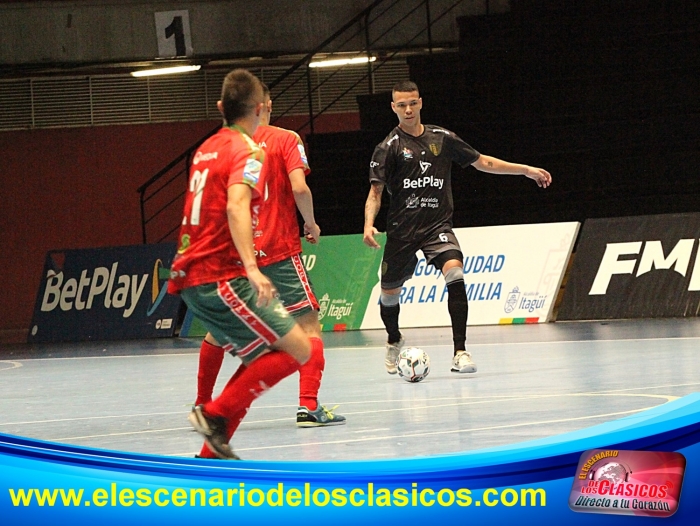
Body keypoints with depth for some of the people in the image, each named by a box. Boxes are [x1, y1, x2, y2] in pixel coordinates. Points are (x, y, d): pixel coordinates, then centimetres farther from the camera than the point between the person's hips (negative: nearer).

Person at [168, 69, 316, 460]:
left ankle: (214, 451, 8)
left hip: (193, 276, 9)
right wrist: (251, 267, -38)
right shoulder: (245, 152, -11)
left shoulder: (208, 148, 16)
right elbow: (236, 206, -28)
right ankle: (216, 414, -12)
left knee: (262, 358, 14)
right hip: (222, 277, -9)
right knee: (298, 350, -8)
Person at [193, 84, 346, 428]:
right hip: (278, 249, -4)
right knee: (308, 325, -1)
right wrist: (311, 223, 2)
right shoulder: (285, 140, -3)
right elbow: (299, 188, -15)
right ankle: (308, 406, -16)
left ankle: (202, 405, 25)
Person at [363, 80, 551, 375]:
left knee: (454, 272, -25)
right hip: (402, 228, -1)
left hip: (437, 225, 1)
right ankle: (394, 341, 42)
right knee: (390, 292, 7)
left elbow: (482, 162, 17)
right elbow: (375, 191, -7)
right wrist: (369, 224, -25)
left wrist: (527, 170, 17)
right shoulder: (388, 147, -2)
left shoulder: (442, 138, 7)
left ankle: (460, 352, -24)